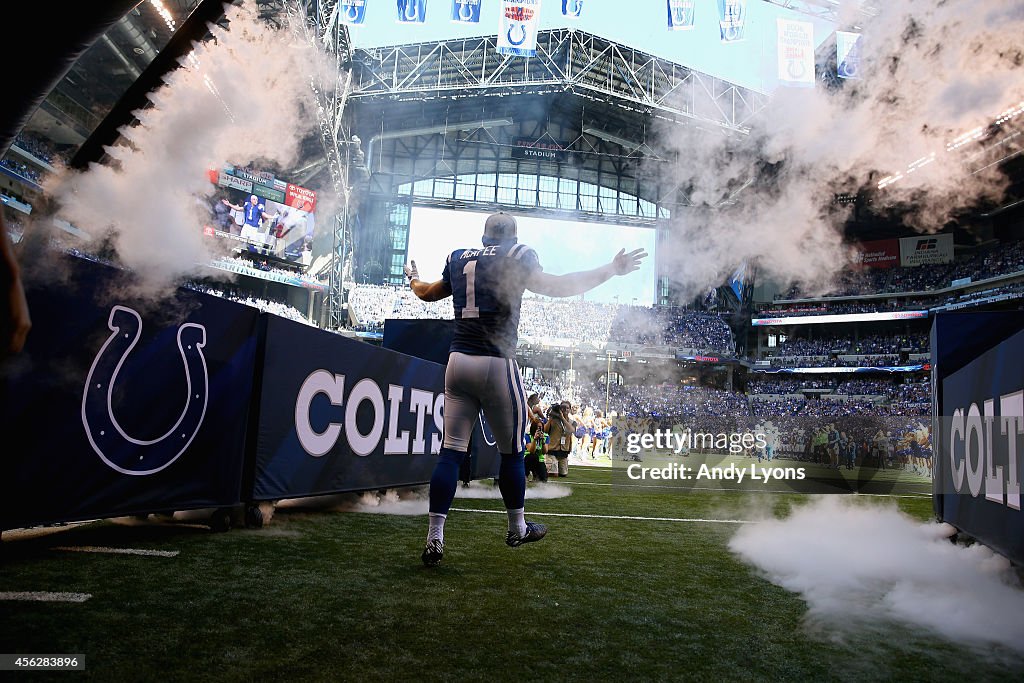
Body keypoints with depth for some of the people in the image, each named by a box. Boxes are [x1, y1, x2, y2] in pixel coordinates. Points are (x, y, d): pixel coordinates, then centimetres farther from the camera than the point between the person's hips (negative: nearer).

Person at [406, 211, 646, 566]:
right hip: (496, 364, -5)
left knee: (451, 451, 4)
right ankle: (517, 528, 26)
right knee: (512, 452, 11)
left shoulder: (459, 258, 17)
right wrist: (611, 270, -8)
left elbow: (428, 293, 31)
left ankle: (434, 539, 0)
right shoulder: (516, 256, 2)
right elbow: (550, 285, -14)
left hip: (458, 361, 5)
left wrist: (412, 277, 56)